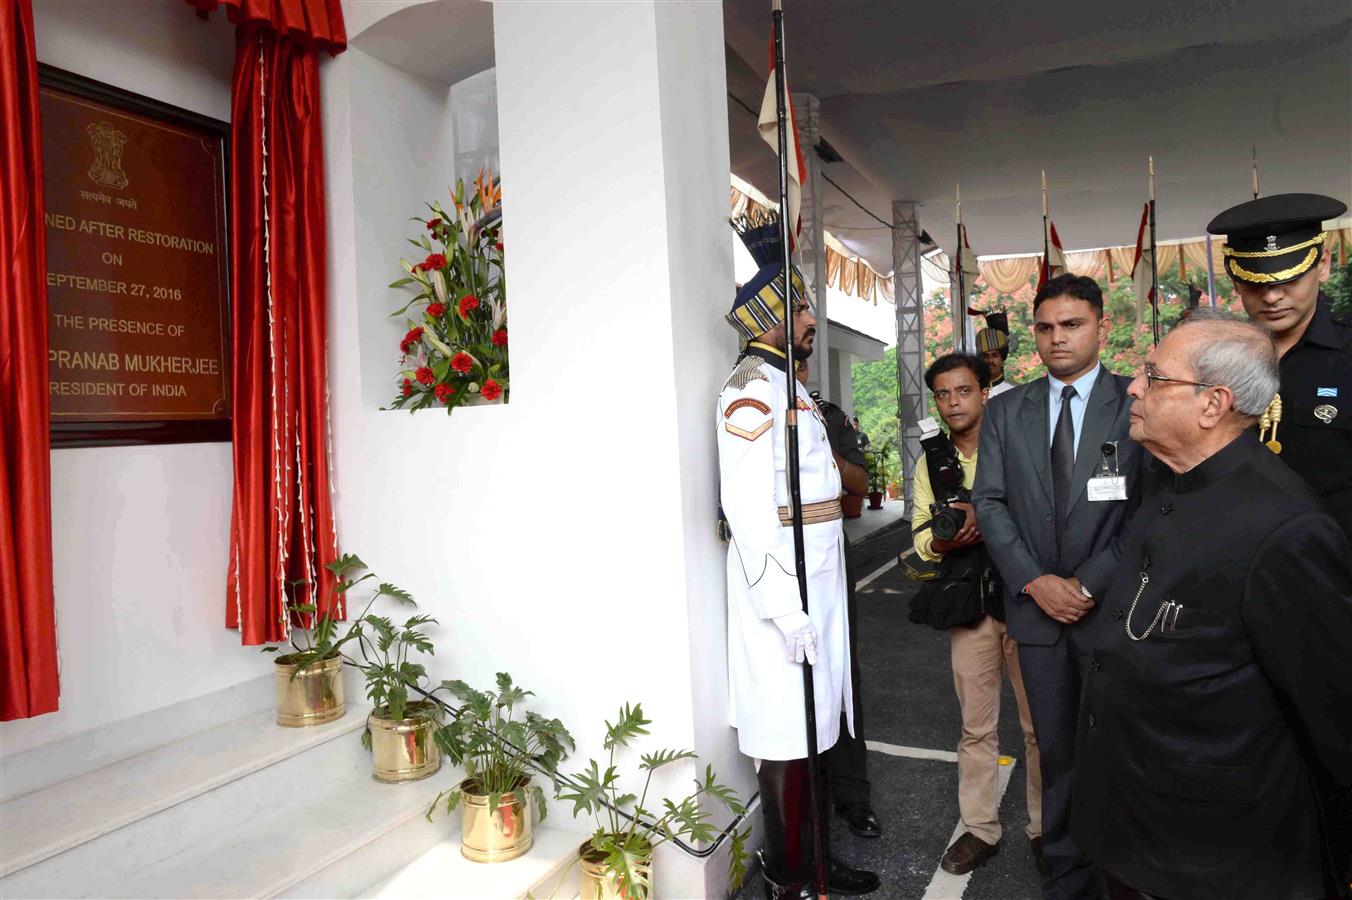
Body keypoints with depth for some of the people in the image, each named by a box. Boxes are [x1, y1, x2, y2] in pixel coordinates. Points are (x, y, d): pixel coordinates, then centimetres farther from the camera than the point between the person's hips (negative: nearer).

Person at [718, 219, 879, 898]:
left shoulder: (786, 384, 16)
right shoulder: (751, 387, -14)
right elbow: (746, 507, -21)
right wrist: (786, 607, -22)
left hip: (815, 580, 10)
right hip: (783, 585, -10)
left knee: (809, 729, 18)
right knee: (786, 738, 2)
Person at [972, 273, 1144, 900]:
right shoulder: (1005, 411, 6)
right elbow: (990, 501, 1)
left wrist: (1090, 584, -13)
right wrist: (1033, 581, -9)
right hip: (1036, 605, 2)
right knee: (1057, 752, 13)